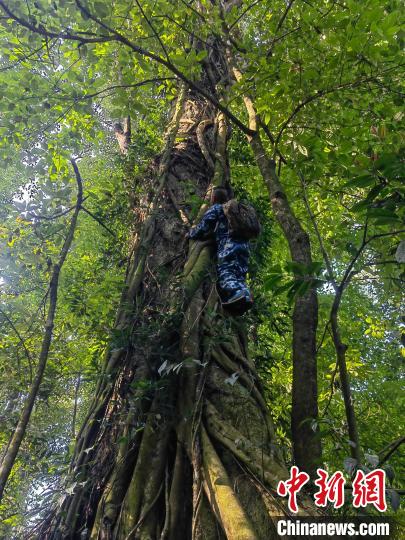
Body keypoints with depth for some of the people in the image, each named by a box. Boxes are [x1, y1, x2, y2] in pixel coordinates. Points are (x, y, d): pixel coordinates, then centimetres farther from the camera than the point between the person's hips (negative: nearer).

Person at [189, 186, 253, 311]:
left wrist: (190, 233, 21)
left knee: (225, 272, -15)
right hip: (244, 244, 7)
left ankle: (238, 294, -37)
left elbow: (202, 229, 3)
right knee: (239, 275, 6)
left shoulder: (215, 209, 8)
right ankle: (245, 296, -15)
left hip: (229, 245, -7)